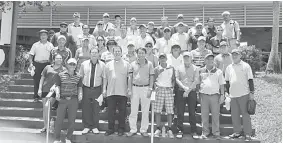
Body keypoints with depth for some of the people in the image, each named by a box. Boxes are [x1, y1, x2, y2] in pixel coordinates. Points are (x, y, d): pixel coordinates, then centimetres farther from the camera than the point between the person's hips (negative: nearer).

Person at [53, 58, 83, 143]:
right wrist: (57, 93, -16)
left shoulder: (78, 77, 6)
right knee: (59, 119, 1)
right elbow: (57, 86, 1)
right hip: (62, 99, -1)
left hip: (73, 100, 1)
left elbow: (79, 87, 10)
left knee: (72, 120, 6)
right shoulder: (60, 75, 3)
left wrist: (80, 94, -7)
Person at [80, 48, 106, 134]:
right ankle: (86, 126, 16)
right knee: (85, 108, 3)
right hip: (86, 88, 1)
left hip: (97, 89, -1)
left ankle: (95, 127, 17)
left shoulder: (102, 65, 2)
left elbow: (104, 78, 4)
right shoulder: (84, 64, 4)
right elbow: (80, 76, 8)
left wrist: (103, 90, 0)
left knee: (96, 108, 4)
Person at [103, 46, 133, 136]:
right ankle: (110, 129, 17)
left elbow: (129, 78, 2)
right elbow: (105, 78, 13)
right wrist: (104, 89, 6)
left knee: (122, 111, 5)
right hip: (111, 91, 2)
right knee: (110, 111, 5)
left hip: (122, 92, -2)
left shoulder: (126, 64, 5)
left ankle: (121, 129, 17)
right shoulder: (108, 64, 12)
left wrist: (129, 90, -4)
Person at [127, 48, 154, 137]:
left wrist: (150, 89, -4)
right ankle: (133, 129, 12)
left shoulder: (149, 64, 3)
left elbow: (151, 77, 4)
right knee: (133, 110, 2)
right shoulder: (133, 64, 6)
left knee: (145, 111, 4)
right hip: (135, 88, 1)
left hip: (145, 88, 0)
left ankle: (144, 130, 15)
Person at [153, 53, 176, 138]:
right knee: (158, 110, -1)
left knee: (170, 111, -1)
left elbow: (174, 79, 12)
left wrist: (172, 87, -2)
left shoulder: (171, 68, 9)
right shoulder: (157, 69, 7)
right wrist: (155, 87, -11)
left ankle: (169, 129, 8)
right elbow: (154, 80, 5)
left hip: (169, 90, 0)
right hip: (159, 89, 0)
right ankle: (158, 129, 10)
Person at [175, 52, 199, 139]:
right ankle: (180, 130, 9)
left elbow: (196, 81, -3)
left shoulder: (195, 68, 6)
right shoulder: (179, 68, 10)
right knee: (180, 112, 1)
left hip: (192, 92, -1)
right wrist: (184, 87, -13)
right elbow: (177, 79, 2)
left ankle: (193, 131, 8)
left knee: (192, 112, 1)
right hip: (181, 92, 1)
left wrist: (188, 90, -11)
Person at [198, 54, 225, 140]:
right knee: (204, 115, 3)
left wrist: (222, 95, 1)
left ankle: (216, 133, 8)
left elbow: (222, 84, 9)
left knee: (215, 115, 0)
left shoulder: (218, 71, 9)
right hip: (204, 95, 1)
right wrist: (198, 95, 7)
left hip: (215, 95, 0)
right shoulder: (201, 71, 11)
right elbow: (198, 83, 13)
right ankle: (205, 132, 12)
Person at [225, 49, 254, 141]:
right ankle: (237, 132, 21)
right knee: (234, 115, 9)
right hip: (233, 95, 5)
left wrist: (252, 92, -6)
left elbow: (250, 80, -1)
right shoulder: (229, 67, 12)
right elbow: (227, 81, 17)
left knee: (245, 114, -1)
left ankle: (247, 134, 8)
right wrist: (227, 93, 15)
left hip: (244, 94, -4)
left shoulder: (246, 66, 0)